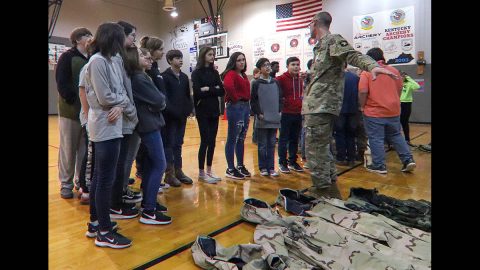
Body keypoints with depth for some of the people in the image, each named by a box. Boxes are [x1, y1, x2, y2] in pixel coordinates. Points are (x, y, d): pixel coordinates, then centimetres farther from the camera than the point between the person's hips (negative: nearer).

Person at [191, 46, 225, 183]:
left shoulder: (214, 72, 12)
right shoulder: (197, 72, -3)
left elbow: (222, 91, 1)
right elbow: (198, 92, -15)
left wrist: (208, 89, -10)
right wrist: (214, 90, -8)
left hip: (214, 110, 5)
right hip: (203, 111, -5)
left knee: (212, 141, 8)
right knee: (205, 141, -4)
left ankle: (209, 170, 19)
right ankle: (201, 172, 7)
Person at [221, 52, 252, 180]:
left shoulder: (244, 76, 16)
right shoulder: (231, 74, -10)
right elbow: (228, 86, -32)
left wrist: (246, 102, 11)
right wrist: (235, 98, -19)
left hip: (246, 107, 9)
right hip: (235, 107, -9)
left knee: (241, 139, 15)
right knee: (232, 139, -1)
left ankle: (240, 166, 27)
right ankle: (230, 169, 7)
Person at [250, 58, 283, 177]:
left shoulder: (275, 82, 10)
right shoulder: (256, 83, -2)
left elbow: (280, 98, 13)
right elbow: (253, 101, -5)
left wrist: (279, 111, 3)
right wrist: (259, 114, -11)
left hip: (274, 119, 4)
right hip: (262, 120, -3)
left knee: (272, 145, 9)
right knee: (262, 145, 4)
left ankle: (271, 168, 16)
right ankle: (263, 168, 13)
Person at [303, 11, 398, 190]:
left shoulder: (333, 40, -5)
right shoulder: (319, 46, 22)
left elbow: (353, 55, -21)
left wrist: (371, 66, -40)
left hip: (321, 107, -10)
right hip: (317, 106, 10)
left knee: (314, 150, -10)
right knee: (322, 147, 17)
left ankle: (323, 190, -3)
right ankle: (330, 182, 28)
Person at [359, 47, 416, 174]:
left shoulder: (366, 73, -9)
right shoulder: (394, 70, 7)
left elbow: (363, 92, -18)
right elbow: (400, 89, 14)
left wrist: (363, 107, -4)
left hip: (374, 112, -5)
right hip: (393, 111, 6)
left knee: (376, 139, 2)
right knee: (396, 136, 18)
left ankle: (379, 166, 7)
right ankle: (408, 160, 15)